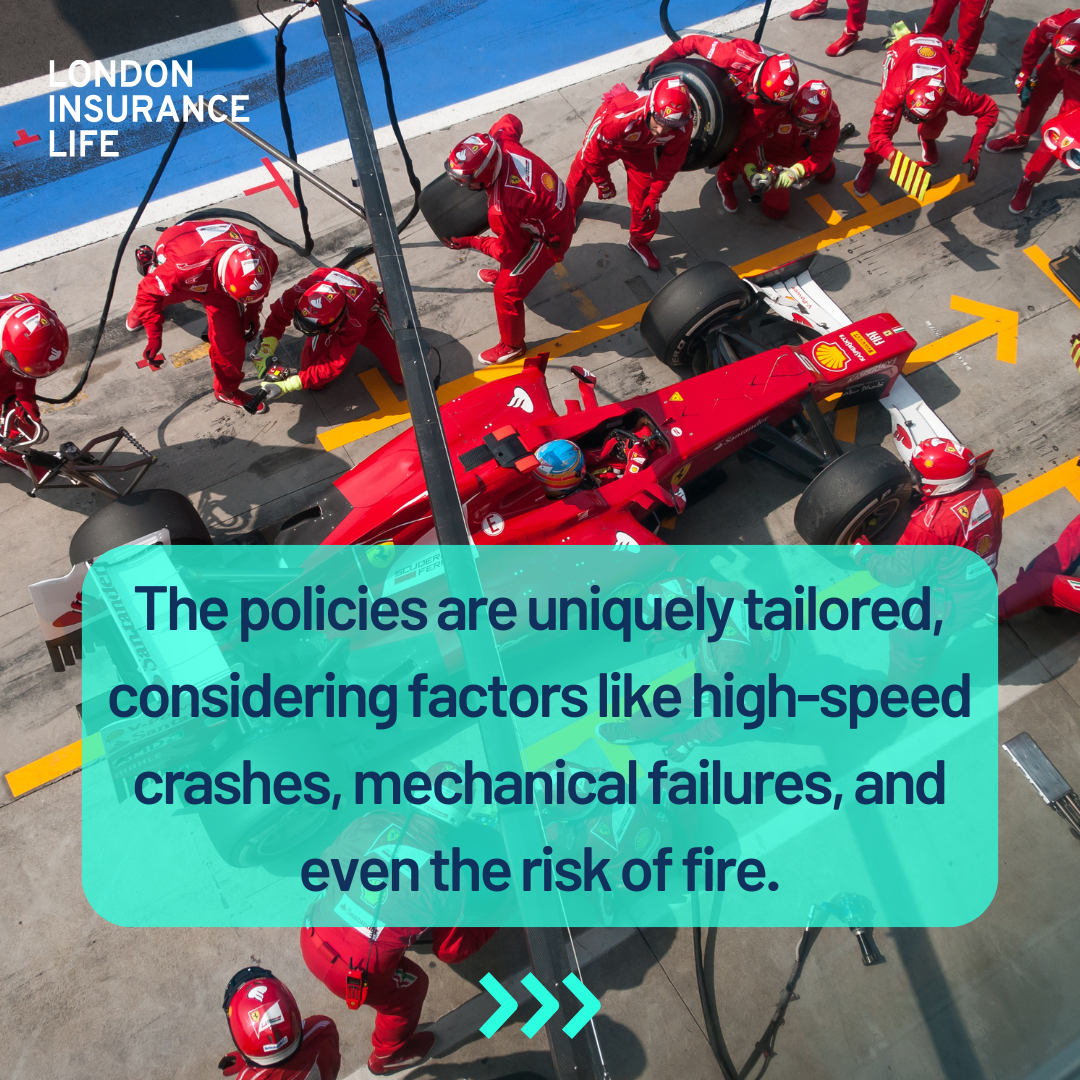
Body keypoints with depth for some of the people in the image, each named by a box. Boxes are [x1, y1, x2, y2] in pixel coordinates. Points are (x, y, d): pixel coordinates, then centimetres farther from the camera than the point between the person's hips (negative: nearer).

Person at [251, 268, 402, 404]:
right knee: (314, 385, -11)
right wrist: (265, 352, -30)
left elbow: (334, 364, -39)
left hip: (368, 316, -3)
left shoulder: (354, 320, -45)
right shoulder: (304, 290, -39)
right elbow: (278, 316, -18)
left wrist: (287, 386, -42)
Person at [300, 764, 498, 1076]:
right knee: (412, 986, 27)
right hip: (355, 975, -4)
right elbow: (452, 950, 1)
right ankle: (387, 1056, 52)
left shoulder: (376, 820, -8)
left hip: (311, 938, 4)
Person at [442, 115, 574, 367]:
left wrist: (469, 243, -11)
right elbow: (510, 120, 5)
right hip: (558, 203, 8)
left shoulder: (501, 209, -39)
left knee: (508, 291, 4)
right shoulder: (503, 142, -21)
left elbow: (508, 251, -20)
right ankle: (504, 274, 67)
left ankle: (511, 346, 28)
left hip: (549, 237, -8)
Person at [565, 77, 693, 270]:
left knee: (644, 198, 1)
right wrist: (603, 184, -10)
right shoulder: (617, 118, -48)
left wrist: (655, 195, -11)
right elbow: (594, 152, -27)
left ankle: (639, 242, 30)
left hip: (642, 147, 2)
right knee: (583, 172, 19)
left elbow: (670, 162, -16)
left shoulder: (683, 126, -37)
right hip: (609, 141, -2)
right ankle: (569, 205, 55)